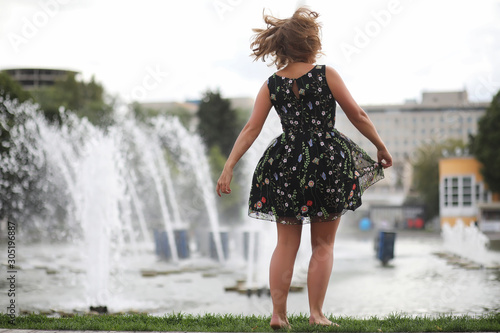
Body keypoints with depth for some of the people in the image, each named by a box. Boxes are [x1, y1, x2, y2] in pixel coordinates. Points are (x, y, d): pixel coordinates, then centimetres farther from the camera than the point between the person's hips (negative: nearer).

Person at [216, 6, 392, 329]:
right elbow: (358, 116, 0)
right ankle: (316, 314, 8)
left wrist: (228, 168, -1)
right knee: (323, 244, 9)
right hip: (327, 162, -2)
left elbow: (251, 128, -3)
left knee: (286, 243, 11)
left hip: (286, 165, 2)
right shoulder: (326, 74, -5)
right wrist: (381, 147, 11)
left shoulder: (272, 85, 2)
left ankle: (278, 314, 7)